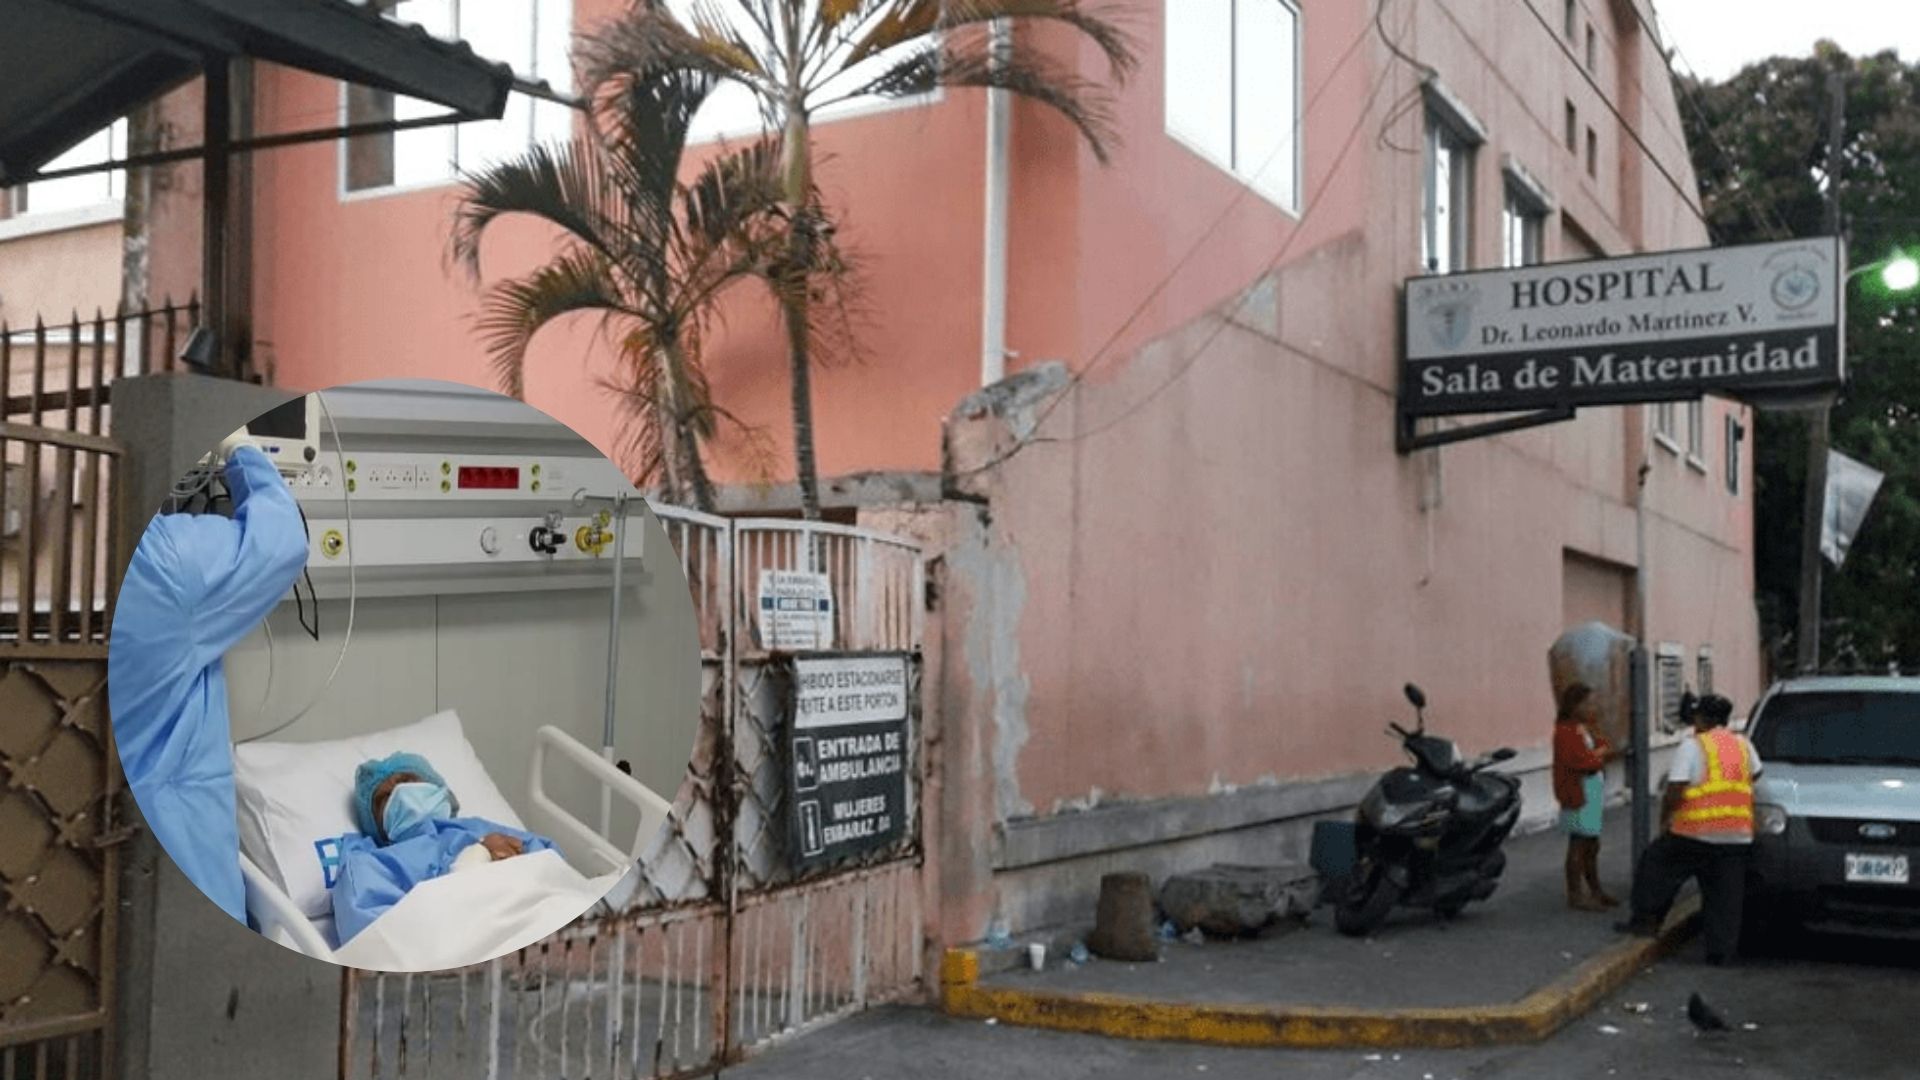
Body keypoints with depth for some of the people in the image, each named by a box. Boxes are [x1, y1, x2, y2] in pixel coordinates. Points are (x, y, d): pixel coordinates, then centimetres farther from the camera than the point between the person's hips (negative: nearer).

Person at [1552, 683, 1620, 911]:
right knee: (1579, 843, -4)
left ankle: (1595, 890, 25)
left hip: (1594, 792, 9)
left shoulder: (1586, 728, 15)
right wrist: (1601, 755, -5)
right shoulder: (1565, 731, -15)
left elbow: (1606, 747, 10)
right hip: (1578, 794, -9)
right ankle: (1575, 895, 1)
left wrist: (1595, 754, -10)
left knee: (1592, 845, 16)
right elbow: (1581, 761, -22)